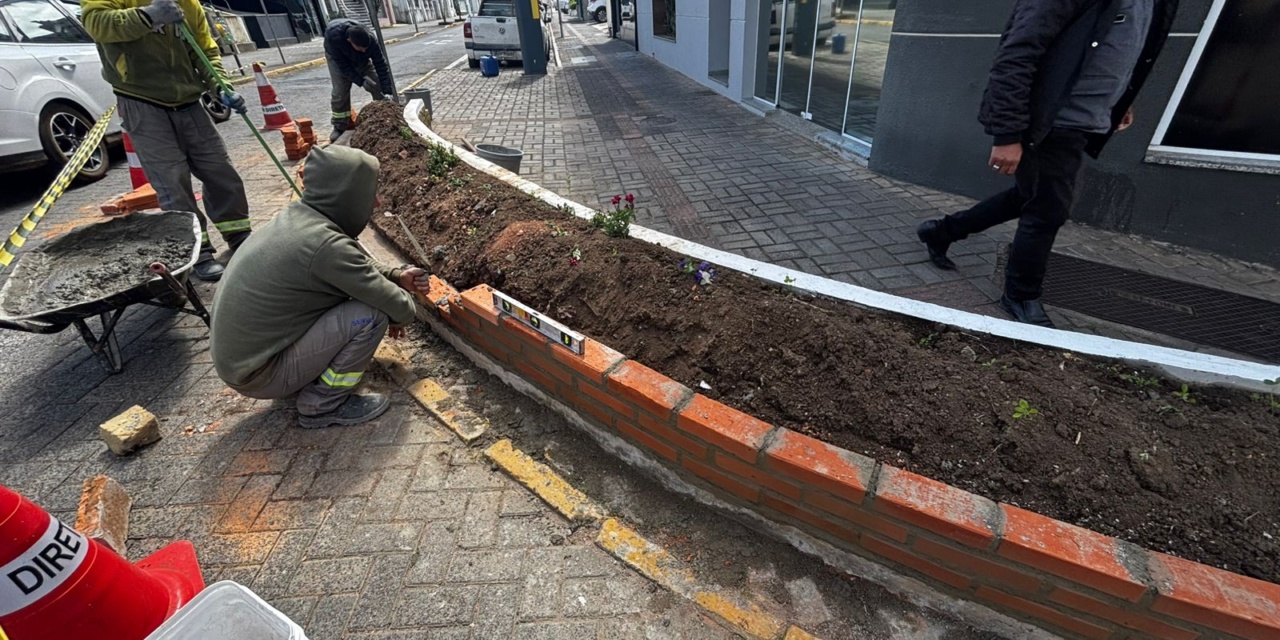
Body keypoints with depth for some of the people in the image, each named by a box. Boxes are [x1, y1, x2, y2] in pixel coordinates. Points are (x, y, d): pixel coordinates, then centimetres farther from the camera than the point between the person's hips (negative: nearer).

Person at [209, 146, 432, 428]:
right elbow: (398, 308, -21)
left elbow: (359, 269, 16)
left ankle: (313, 373, 16)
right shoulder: (326, 245, -29)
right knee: (371, 314, -20)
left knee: (349, 284, 11)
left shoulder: (297, 217, -2)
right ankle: (322, 404, -2)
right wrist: (403, 308, 1)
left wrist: (396, 277, 6)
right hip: (256, 373, -9)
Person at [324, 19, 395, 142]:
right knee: (340, 91, -11)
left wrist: (387, 92, -39)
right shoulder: (333, 36, -42)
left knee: (378, 87, -9)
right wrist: (361, 81, -40)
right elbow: (343, 65, -33)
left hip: (361, 59, 2)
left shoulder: (369, 40, -37)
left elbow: (381, 66, -33)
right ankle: (339, 127, 3)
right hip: (337, 58, -2)